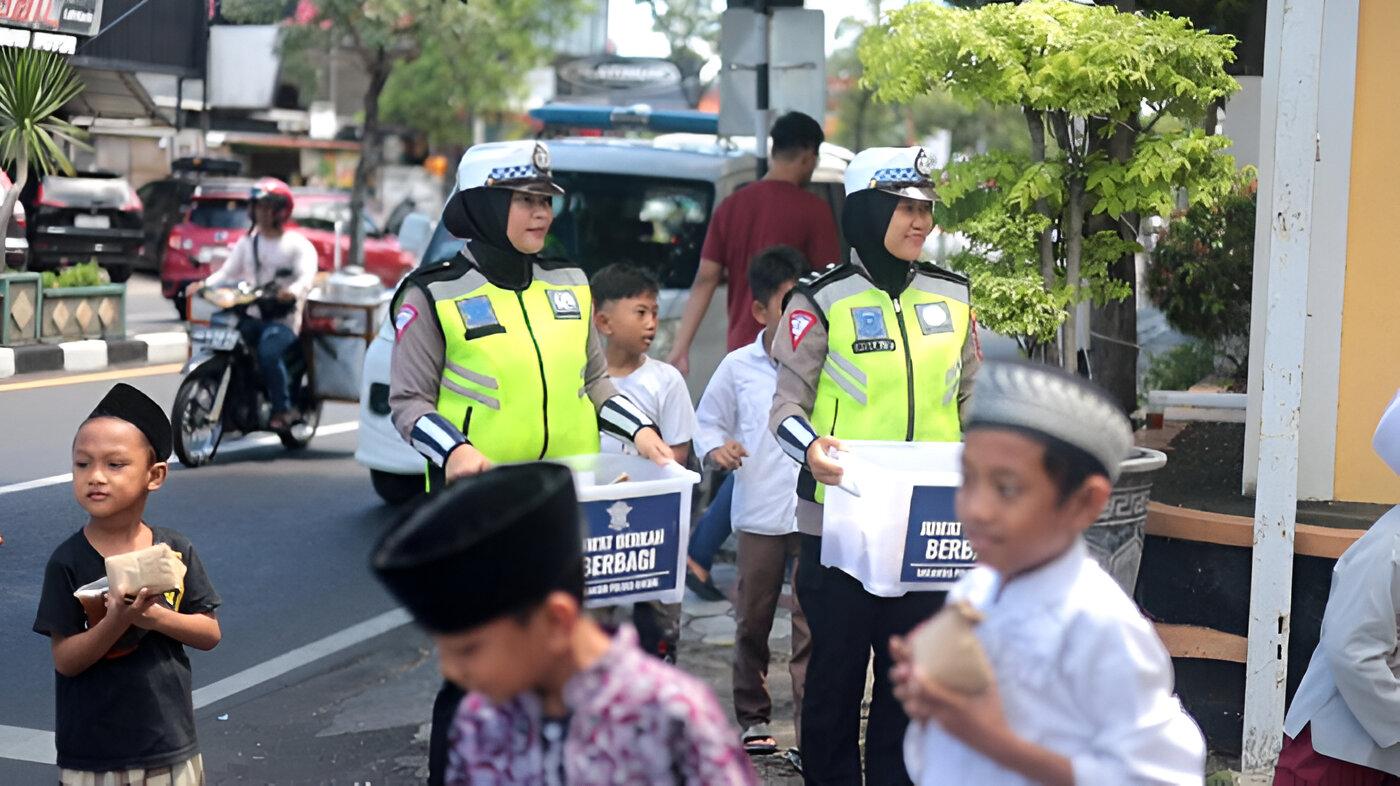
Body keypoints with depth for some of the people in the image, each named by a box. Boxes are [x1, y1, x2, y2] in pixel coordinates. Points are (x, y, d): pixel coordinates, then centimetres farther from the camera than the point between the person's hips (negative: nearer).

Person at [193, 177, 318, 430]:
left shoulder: (298, 245, 0)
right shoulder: (247, 242, 17)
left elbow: (307, 276, -17)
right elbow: (228, 272, 8)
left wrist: (293, 291, -39)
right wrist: (204, 284, -12)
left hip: (283, 317, -5)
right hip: (252, 316, 5)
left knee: (268, 352, -33)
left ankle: (283, 409, -19)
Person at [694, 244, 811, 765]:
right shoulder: (738, 367, 2)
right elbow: (707, 423, 10)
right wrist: (715, 449, -9)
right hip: (759, 518, 2)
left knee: (811, 626, -3)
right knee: (751, 622, 13)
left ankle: (808, 735, 2)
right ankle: (753, 720, 29)